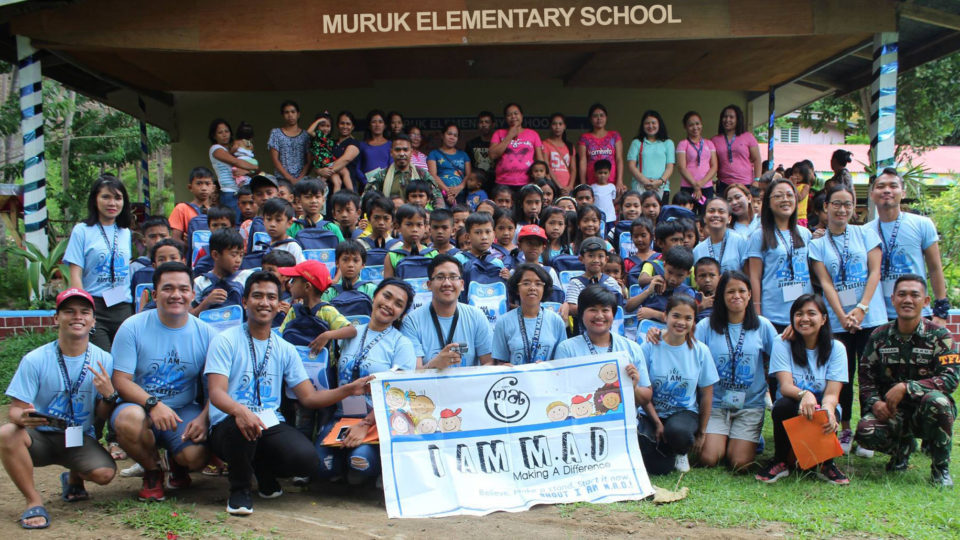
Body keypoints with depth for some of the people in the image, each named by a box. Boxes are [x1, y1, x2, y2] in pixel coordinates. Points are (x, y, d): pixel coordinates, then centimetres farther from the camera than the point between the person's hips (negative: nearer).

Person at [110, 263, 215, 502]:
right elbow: (121, 381, -10)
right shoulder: (133, 327, -6)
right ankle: (152, 471, -2)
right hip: (140, 405, -1)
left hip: (184, 410, 1)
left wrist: (203, 418, -19)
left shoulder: (205, 333, 0)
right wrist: (153, 404, -27)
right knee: (129, 419, -36)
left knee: (196, 456, -27)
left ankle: (177, 464, 17)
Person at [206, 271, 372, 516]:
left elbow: (309, 397, 9)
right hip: (228, 428, -3)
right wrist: (240, 411, -36)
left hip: (271, 425, 3)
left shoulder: (285, 350, 13)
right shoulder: (226, 341, -1)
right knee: (242, 425, -39)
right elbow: (216, 392, -13)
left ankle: (264, 470, 11)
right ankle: (239, 487, -8)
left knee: (307, 458, -25)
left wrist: (348, 390, -7)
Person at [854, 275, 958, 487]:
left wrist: (906, 387, -27)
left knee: (936, 401, -38)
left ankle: (940, 468, -11)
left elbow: (951, 379, -17)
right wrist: (875, 402, -17)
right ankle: (903, 447, 10)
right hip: (891, 412, 2)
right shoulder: (879, 337, 3)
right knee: (866, 431, -30)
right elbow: (866, 378, 4)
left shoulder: (939, 336, -5)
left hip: (925, 413, -2)